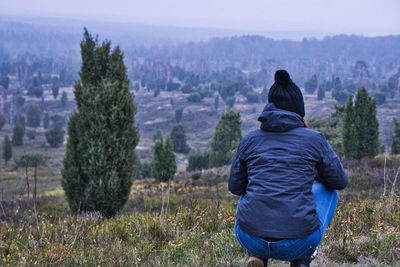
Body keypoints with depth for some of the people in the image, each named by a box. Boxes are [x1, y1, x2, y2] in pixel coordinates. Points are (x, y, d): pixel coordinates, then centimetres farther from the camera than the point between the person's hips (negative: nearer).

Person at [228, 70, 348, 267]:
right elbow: (339, 181, 16)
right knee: (327, 190, 28)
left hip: (249, 238, 2)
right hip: (299, 242, -2)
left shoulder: (249, 139, 7)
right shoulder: (314, 139, 3)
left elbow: (235, 186, 19)